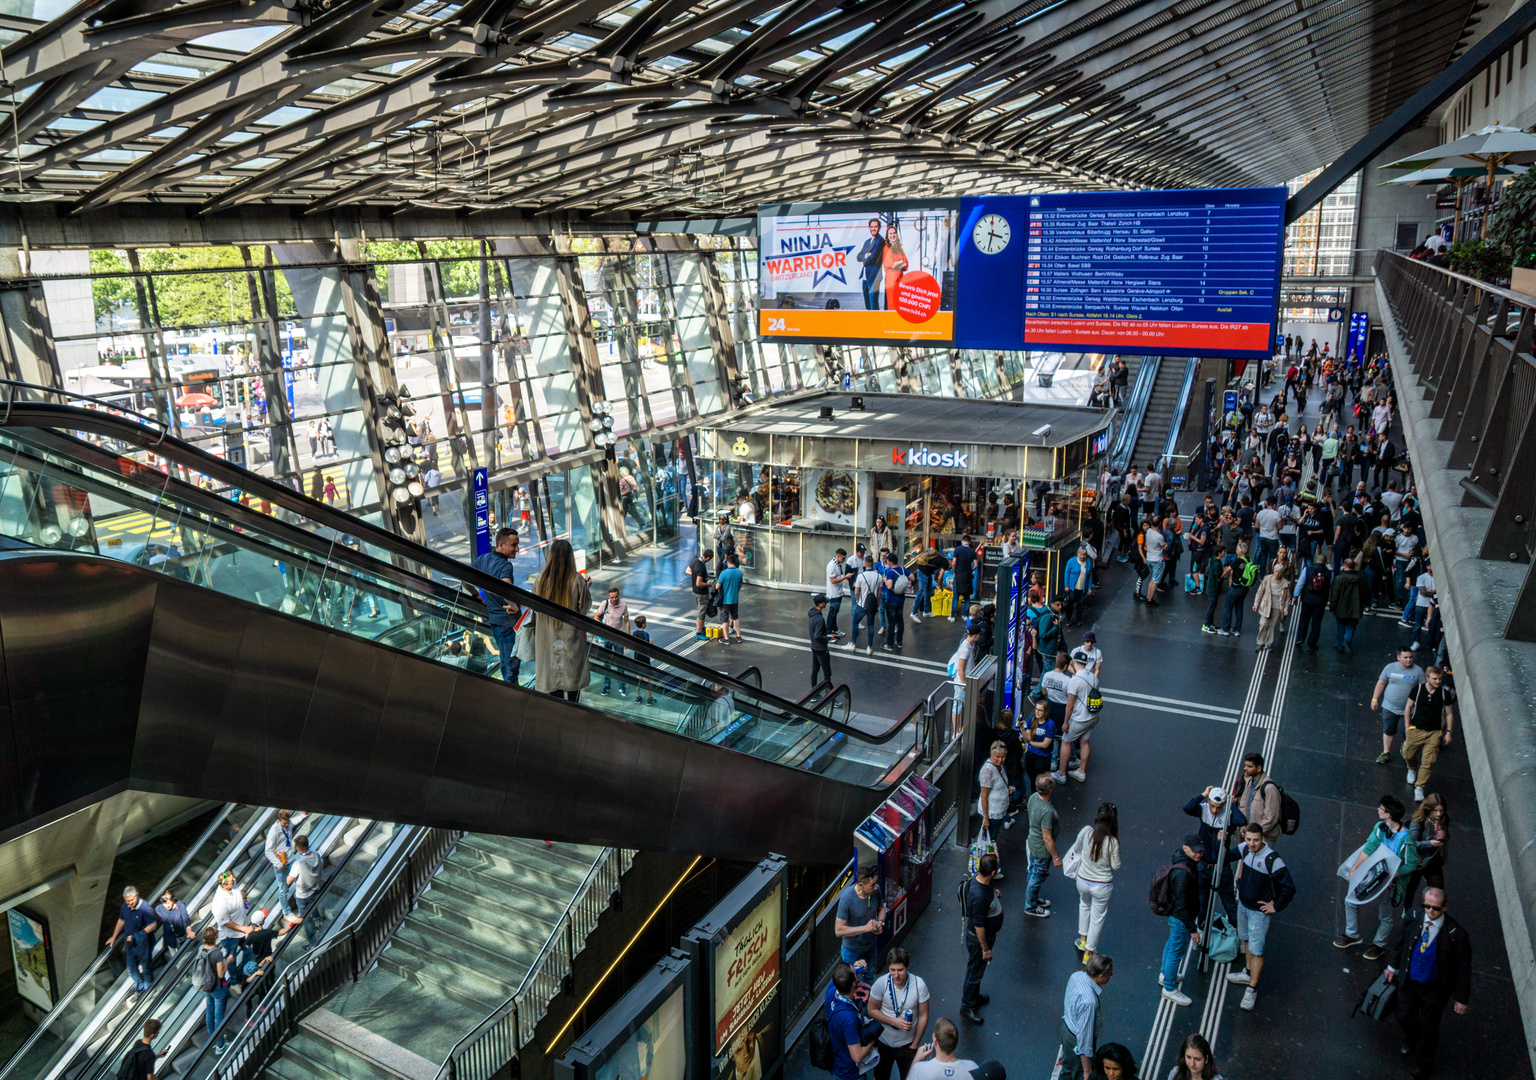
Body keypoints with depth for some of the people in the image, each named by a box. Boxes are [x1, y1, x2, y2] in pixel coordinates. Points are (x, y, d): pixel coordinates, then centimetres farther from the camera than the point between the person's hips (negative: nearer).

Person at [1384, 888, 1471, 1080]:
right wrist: (1393, 967, 17)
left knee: (1428, 1026, 16)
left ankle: (1423, 1064, 42)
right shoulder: (1413, 921, -15)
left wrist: (1462, 998, -10)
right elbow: (1401, 944, 5)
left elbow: (1463, 968, -15)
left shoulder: (1455, 934, -26)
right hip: (1409, 982, 3)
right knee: (1405, 1017, 20)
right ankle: (1410, 1041, 56)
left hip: (1435, 990, -3)